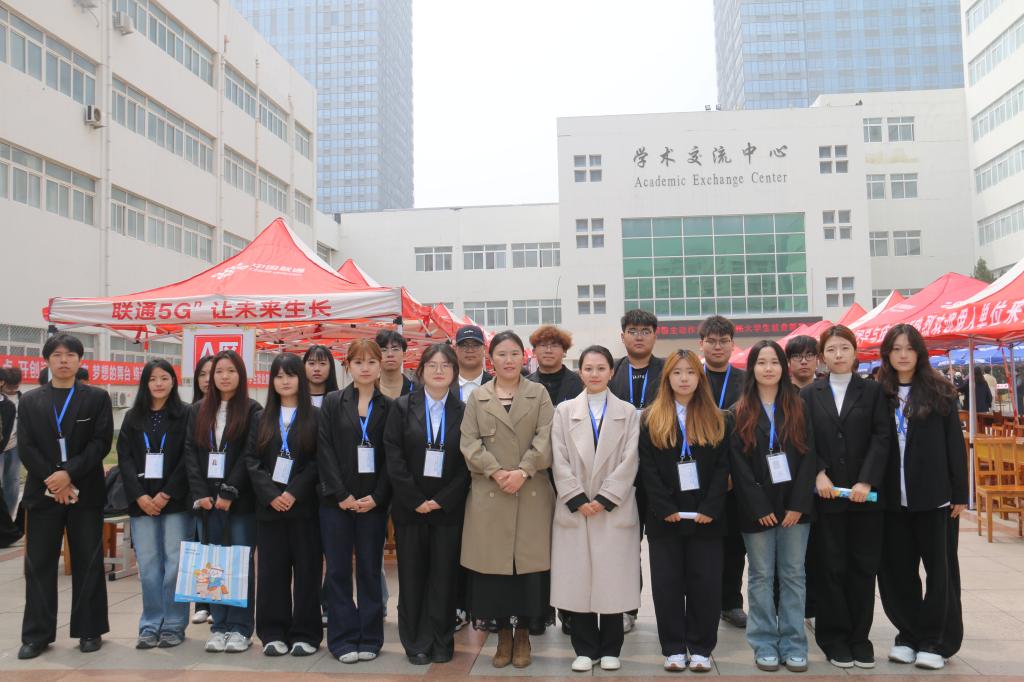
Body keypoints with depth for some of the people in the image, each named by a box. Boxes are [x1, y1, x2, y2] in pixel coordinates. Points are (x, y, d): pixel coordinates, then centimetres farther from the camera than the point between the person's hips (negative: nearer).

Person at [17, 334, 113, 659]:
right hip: (42, 492, 2)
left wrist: (69, 474, -15)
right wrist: (53, 480, -11)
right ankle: (37, 634, 14)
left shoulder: (97, 397, 4)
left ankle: (89, 630, 12)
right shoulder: (29, 401, 10)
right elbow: (25, 448, 2)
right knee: (39, 565, 5)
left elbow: (101, 442, -5)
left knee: (88, 563, 3)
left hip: (85, 492, -2)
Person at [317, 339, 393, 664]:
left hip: (373, 501, 0)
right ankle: (343, 639, 13)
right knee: (338, 570, 3)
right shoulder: (332, 402, 4)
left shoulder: (389, 407, 4)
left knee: (370, 570, 6)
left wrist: (377, 497, -9)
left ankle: (369, 638, 16)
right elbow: (324, 450, -3)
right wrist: (341, 494, -11)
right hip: (336, 499, 0)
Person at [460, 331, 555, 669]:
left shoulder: (539, 394, 8)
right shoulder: (477, 397, 9)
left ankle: (523, 632, 18)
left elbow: (546, 439, -3)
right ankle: (503, 632, 17)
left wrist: (523, 471, -15)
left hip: (532, 493, 0)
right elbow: (469, 442, 0)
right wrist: (496, 471, -13)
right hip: (489, 495, 1)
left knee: (529, 561, 3)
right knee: (494, 562, 3)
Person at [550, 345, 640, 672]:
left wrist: (603, 500, -10)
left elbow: (629, 463, -2)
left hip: (615, 510, 0)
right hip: (575, 510, 1)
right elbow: (559, 462, 0)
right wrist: (579, 501, -9)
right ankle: (585, 649, 17)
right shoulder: (564, 411, 6)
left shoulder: (628, 413, 5)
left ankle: (610, 649, 18)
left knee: (613, 580, 3)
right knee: (577, 581, 3)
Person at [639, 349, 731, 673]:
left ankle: (700, 648, 18)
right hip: (665, 518, 0)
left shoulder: (716, 419, 7)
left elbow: (722, 466, 1)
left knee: (705, 583, 5)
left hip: (706, 516, 1)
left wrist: (710, 509, -11)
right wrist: (665, 508, -12)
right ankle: (674, 648, 16)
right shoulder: (651, 419, 4)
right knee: (667, 583, 5)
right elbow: (647, 468, -2)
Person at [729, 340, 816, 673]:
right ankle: (765, 644, 14)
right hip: (756, 510, -1)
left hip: (794, 507, 1)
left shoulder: (798, 408, 6)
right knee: (761, 576, 5)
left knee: (793, 575, 6)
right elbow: (738, 464, -4)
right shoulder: (739, 412, 1)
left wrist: (798, 504, -9)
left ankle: (793, 644, 15)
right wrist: (759, 508, -10)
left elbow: (809, 456, 0)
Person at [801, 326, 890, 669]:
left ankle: (860, 637, 17)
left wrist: (866, 481, -14)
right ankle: (835, 638, 14)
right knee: (831, 567, 4)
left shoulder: (873, 391, 5)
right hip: (826, 494, 0)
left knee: (863, 566, 6)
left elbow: (881, 438, -4)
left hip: (865, 493, 0)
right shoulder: (809, 394, 8)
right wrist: (818, 474, -12)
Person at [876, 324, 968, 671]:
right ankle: (909, 635, 23)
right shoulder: (878, 393, 3)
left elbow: (955, 445, -1)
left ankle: (937, 641, 18)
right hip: (893, 497, 2)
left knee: (939, 568, 6)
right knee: (897, 569, 8)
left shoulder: (939, 391, 0)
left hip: (934, 494, -2)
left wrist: (960, 493, -4)